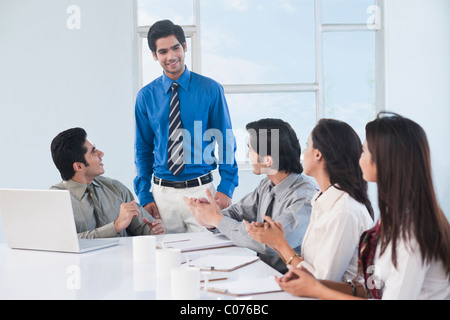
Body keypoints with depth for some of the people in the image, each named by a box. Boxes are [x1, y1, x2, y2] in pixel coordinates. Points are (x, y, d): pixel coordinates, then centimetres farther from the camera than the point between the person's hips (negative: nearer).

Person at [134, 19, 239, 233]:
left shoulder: (210, 89, -2)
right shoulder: (146, 96, 4)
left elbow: (226, 141, 0)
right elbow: (143, 149, 8)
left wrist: (226, 187, -9)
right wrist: (144, 195, 0)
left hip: (201, 191, -1)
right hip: (162, 193, 1)